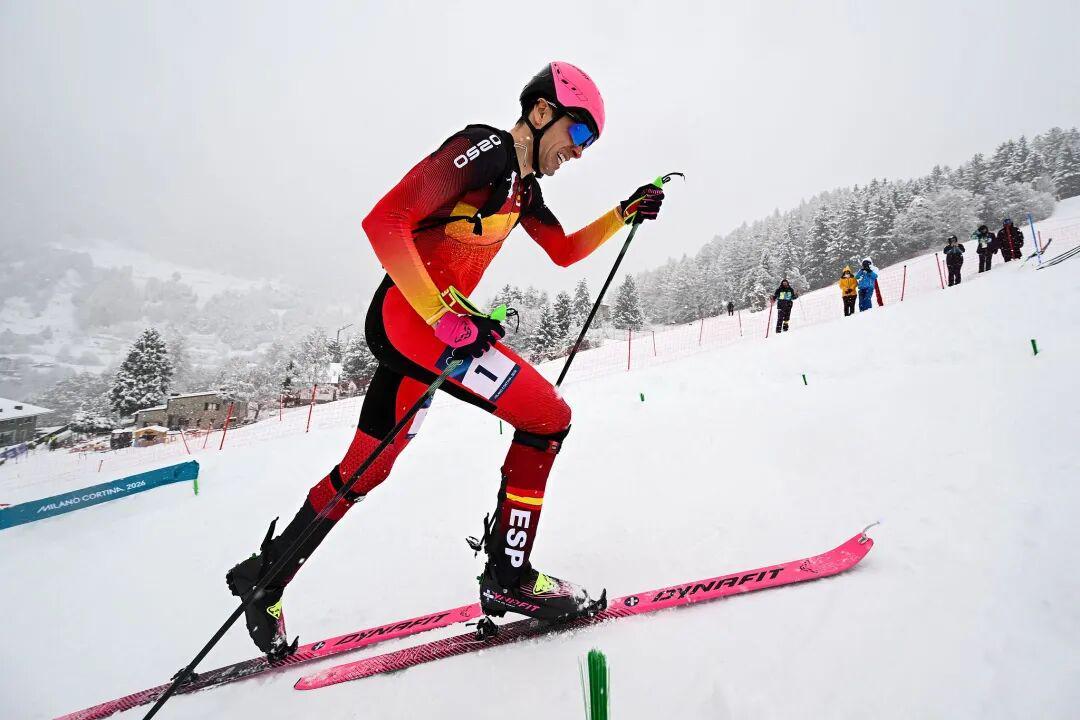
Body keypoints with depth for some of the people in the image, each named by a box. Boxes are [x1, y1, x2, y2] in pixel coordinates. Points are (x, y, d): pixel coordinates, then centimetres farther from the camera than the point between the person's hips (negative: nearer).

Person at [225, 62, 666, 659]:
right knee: (548, 415, -12)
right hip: (407, 314, -10)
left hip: (438, 322, 10)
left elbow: (565, 252, 29)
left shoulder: (523, 183, 18)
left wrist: (624, 214, 17)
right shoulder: (486, 148, -12)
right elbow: (384, 222, -20)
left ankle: (264, 577, 34)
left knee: (366, 470, 17)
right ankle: (508, 576, -1)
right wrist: (445, 315, -26)